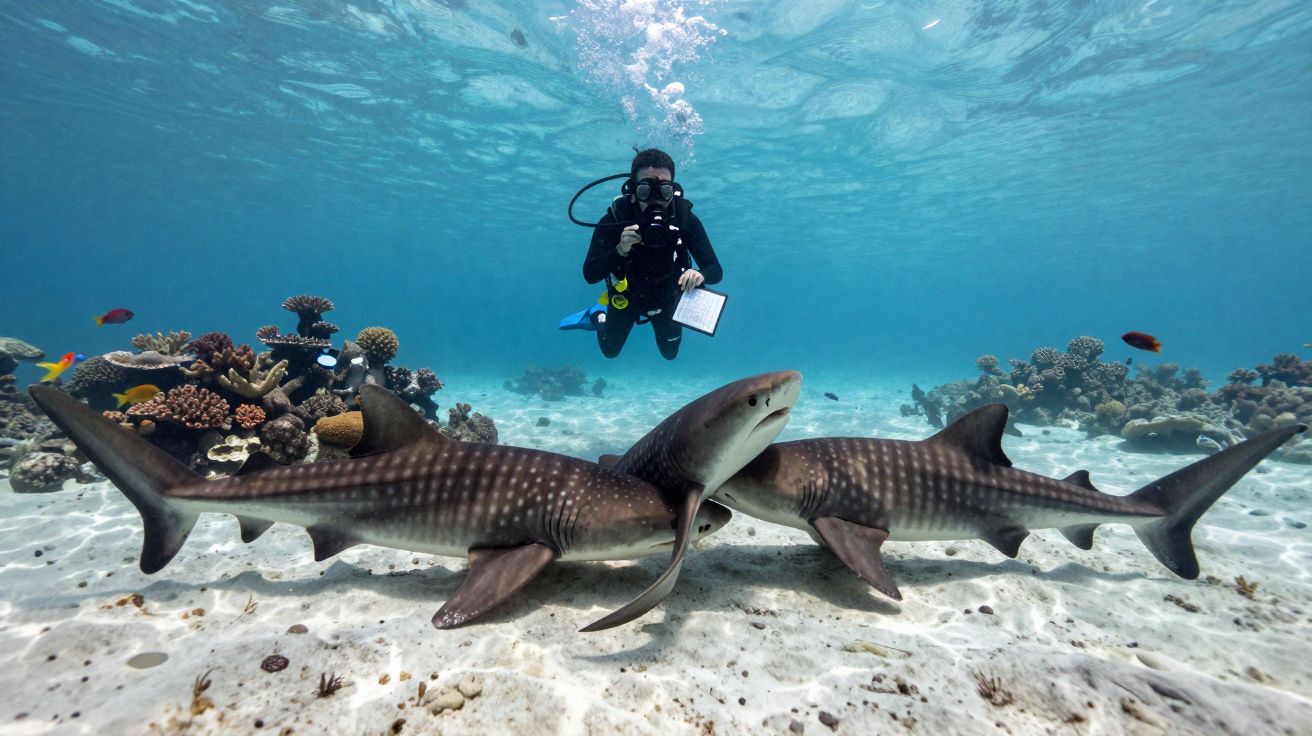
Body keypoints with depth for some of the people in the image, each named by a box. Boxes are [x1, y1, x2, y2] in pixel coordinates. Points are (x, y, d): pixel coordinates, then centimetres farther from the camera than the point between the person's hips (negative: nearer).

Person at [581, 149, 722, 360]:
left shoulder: (685, 219, -30)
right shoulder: (615, 218, -32)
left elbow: (715, 271, -27)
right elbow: (590, 275, -34)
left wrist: (700, 275, -51)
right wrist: (620, 251, -52)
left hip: (667, 297, 1)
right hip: (625, 296, -1)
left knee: (670, 353, 22)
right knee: (610, 351, 18)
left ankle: (659, 317, 50)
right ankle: (599, 317, 49)